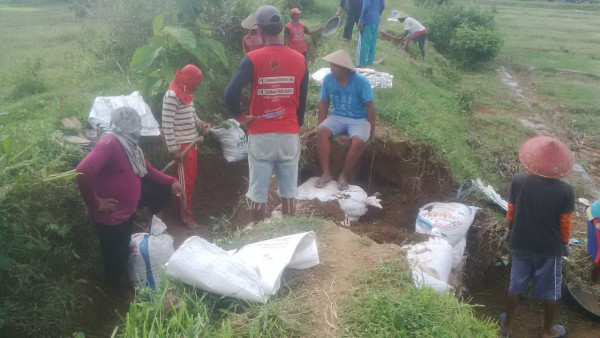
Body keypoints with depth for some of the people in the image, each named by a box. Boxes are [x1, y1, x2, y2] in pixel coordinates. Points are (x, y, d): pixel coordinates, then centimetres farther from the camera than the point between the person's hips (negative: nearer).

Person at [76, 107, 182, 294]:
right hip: (111, 215, -8)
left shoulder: (129, 144, 5)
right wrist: (95, 203, -29)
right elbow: (83, 172, -40)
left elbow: (147, 170, 15)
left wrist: (170, 181, 2)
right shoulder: (109, 143, -27)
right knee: (116, 256, 11)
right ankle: (116, 287, 36)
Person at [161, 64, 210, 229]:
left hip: (192, 143, 9)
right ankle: (186, 218, 11)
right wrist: (173, 149, -21)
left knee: (191, 179, 18)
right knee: (184, 182, 1)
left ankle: (186, 208, 34)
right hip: (181, 146, -9)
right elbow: (167, 124, -20)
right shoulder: (172, 96, -18)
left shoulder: (187, 93, 11)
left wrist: (201, 123, 2)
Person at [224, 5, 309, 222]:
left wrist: (240, 117, -4)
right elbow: (303, 100, 8)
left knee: (258, 194, 8)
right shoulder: (299, 59, 0)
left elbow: (230, 93, -20)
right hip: (289, 135, 3)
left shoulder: (253, 59, -10)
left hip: (261, 136, -2)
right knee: (288, 193, 11)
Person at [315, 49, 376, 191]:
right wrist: (320, 124, 4)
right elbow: (324, 103, 4)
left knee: (358, 142, -33)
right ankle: (326, 173, -18)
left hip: (359, 119, -3)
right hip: (337, 117, 3)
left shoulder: (361, 81, -16)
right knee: (321, 132, -27)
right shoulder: (328, 79, -7)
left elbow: (370, 107, -9)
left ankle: (343, 175, -12)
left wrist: (372, 130, -6)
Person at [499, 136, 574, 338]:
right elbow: (564, 224, -11)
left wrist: (509, 231, 15)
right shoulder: (565, 191, -22)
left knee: (515, 286, 19)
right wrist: (565, 244, 7)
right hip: (550, 248, -2)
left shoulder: (518, 181, -16)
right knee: (550, 291, 18)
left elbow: (511, 211, -3)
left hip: (520, 244, 3)